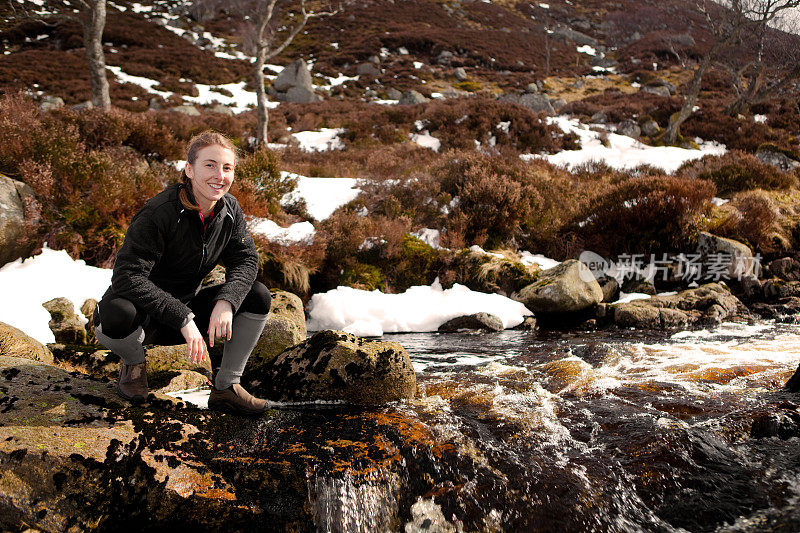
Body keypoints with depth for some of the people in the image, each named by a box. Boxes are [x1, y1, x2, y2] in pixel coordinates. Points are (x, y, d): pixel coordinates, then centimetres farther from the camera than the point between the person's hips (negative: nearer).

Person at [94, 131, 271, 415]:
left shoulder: (230, 210, -7)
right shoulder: (158, 213, -27)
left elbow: (245, 261, -5)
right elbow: (127, 276, -33)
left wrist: (226, 301, -28)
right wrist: (184, 320, -39)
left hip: (187, 308, 5)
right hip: (145, 318, -5)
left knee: (258, 296, -12)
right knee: (117, 314, -39)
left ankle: (226, 387, -5)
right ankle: (134, 363, -1)